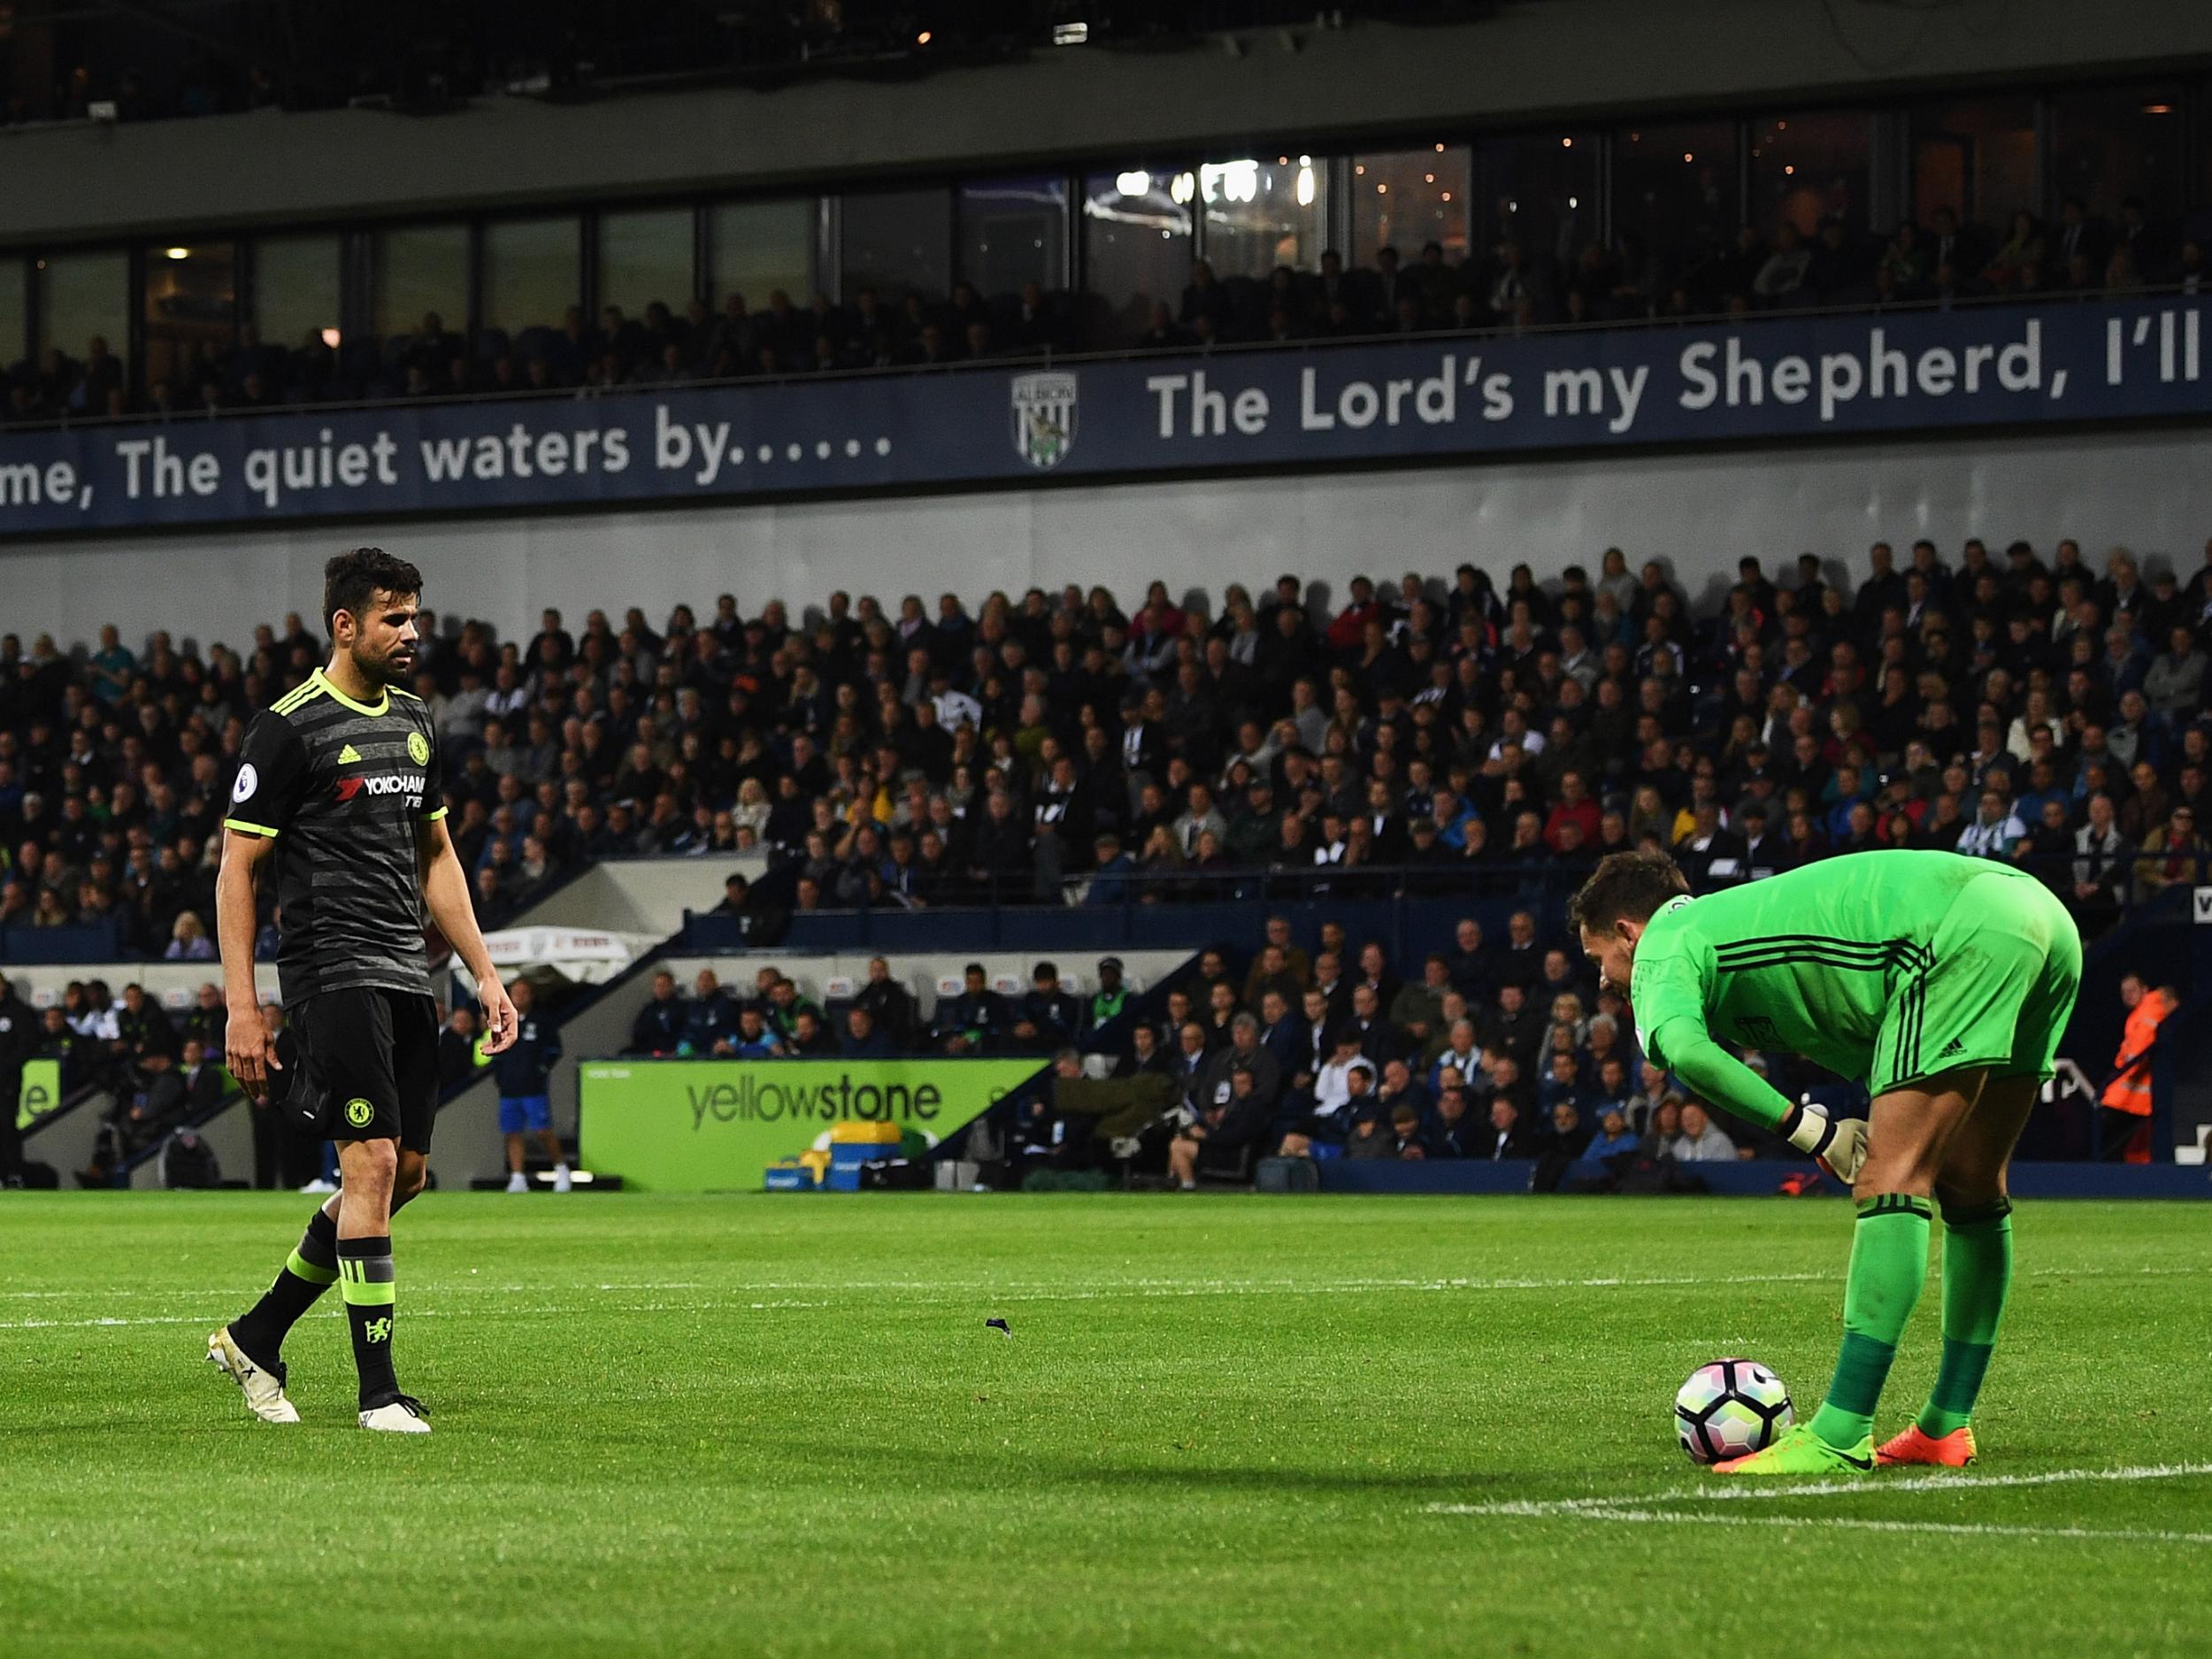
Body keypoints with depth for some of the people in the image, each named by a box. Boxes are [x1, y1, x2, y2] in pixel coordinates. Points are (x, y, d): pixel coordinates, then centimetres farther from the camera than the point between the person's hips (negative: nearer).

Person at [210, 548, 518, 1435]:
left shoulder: (413, 720, 14)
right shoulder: (290, 728, -8)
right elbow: (236, 869, -7)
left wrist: (485, 972, 17)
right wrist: (242, 1007, -13)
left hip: (406, 977, 8)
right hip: (334, 971, -8)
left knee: (405, 1171, 9)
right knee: (372, 1163, -14)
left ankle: (256, 1336, 22)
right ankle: (378, 1390, -10)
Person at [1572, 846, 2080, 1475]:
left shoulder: (1664, 947, 7)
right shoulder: (1741, 912, 32)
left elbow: (1681, 1048, -17)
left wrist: (1808, 1130, -12)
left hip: (1964, 932, -9)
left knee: (1890, 1181, -10)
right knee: (1970, 1187, 16)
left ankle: (1840, 1436, -14)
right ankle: (1946, 1427, 22)